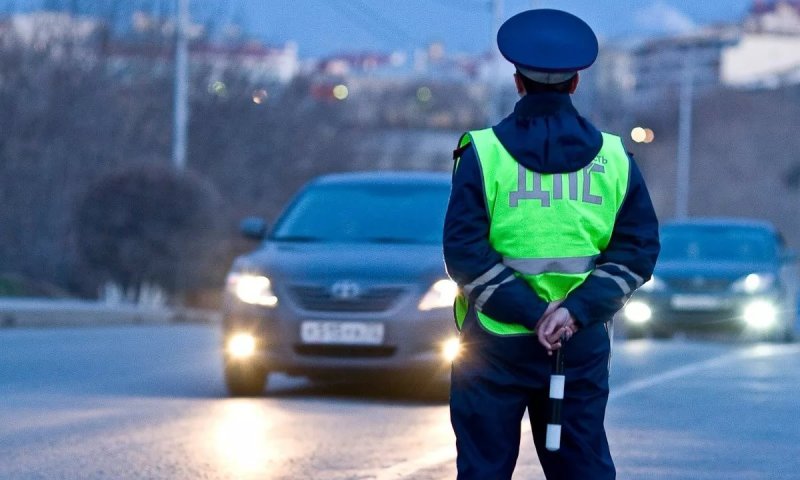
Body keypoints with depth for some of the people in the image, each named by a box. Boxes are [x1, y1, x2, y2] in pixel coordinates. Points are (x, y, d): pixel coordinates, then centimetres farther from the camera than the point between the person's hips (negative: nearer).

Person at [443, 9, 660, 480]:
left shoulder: (483, 153, -5)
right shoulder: (613, 158, 3)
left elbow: (465, 253, -13)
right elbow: (638, 250, -3)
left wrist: (530, 312, -14)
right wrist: (577, 310, -12)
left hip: (496, 343, -2)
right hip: (584, 345, 2)